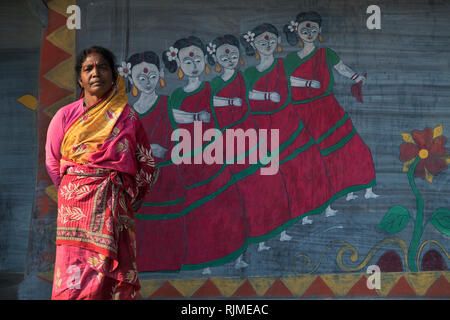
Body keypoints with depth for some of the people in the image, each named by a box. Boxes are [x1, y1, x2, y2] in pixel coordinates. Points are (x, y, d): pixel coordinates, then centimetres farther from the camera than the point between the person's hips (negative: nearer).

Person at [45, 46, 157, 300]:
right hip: (76, 209, 0)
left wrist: (129, 199, 8)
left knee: (115, 282, -6)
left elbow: (147, 166, 12)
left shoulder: (128, 117, 6)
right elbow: (53, 163, 18)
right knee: (75, 280, -8)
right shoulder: (66, 116, 7)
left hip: (116, 210, 0)